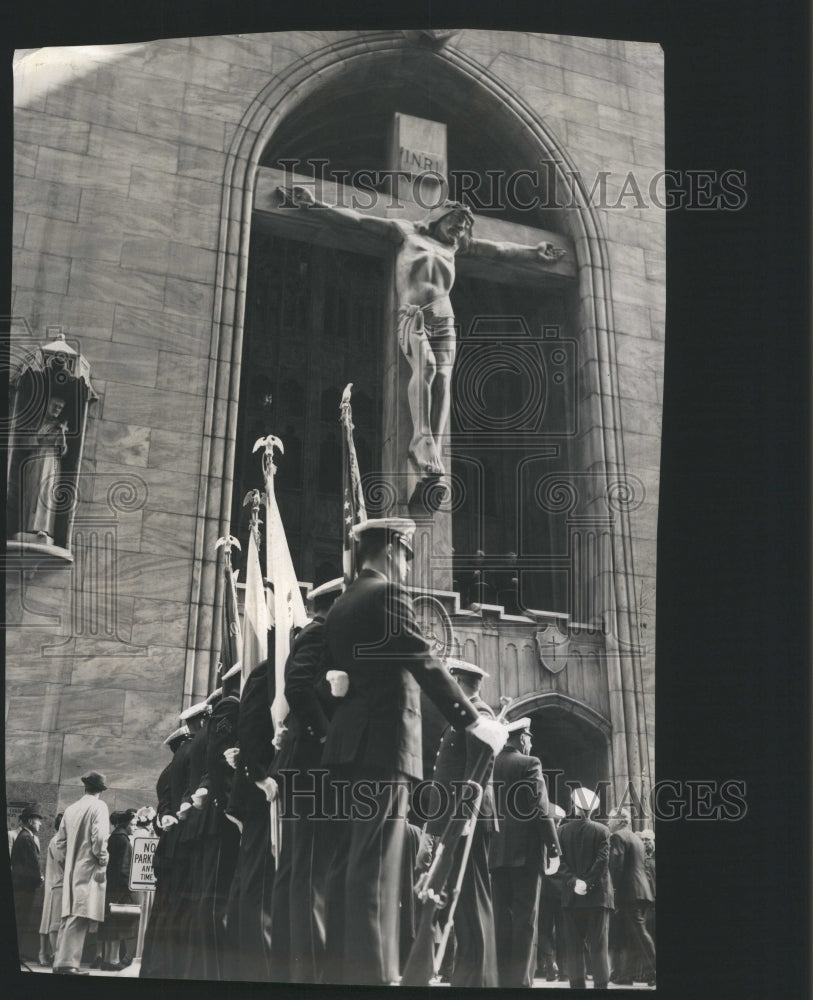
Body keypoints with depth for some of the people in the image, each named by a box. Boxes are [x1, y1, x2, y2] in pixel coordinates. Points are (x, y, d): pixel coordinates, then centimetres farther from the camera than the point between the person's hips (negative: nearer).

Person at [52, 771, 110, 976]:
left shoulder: (70, 809, 14)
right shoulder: (98, 806, -6)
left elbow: (60, 840, 15)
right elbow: (99, 837, -16)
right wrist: (102, 861, -7)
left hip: (71, 869, 7)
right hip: (89, 867, -7)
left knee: (69, 916, 13)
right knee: (80, 916, -9)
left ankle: (60, 960, 16)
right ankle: (67, 962, -13)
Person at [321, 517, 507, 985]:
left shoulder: (341, 605, 18)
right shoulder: (388, 595, -8)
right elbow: (426, 664, -13)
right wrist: (475, 721, -9)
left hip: (351, 741, 9)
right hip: (384, 741, -9)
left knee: (349, 860, 9)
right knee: (376, 862, -9)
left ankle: (341, 969, 13)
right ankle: (372, 973, -9)